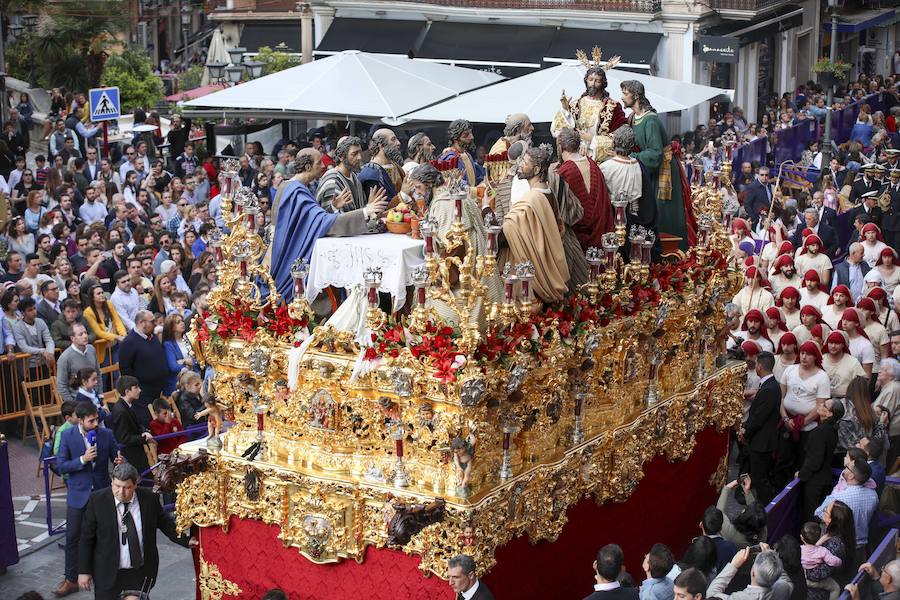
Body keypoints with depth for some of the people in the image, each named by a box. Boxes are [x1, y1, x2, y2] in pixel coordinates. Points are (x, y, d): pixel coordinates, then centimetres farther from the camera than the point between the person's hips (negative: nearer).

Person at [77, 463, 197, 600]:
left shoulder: (149, 498, -6)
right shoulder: (97, 500, -9)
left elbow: (166, 524, 11)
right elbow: (86, 538, -3)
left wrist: (186, 541, 1)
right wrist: (84, 571, -3)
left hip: (141, 574, 1)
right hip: (108, 573, -1)